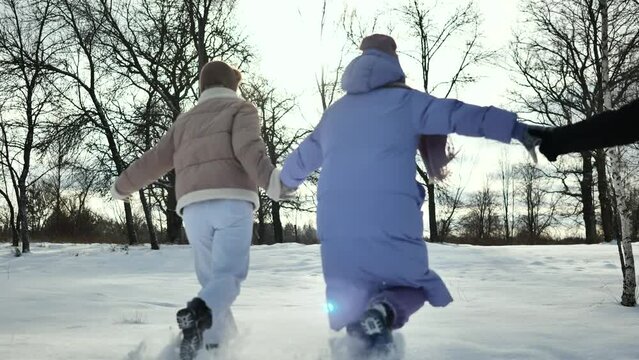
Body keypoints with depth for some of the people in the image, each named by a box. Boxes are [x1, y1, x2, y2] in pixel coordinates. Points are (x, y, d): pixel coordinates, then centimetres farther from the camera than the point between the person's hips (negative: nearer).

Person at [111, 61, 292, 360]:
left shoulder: (185, 121, 28)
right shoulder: (241, 109, 13)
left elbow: (154, 160, 29)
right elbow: (249, 147, -9)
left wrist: (122, 186, 45)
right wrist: (270, 179, -26)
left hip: (194, 206, 4)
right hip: (232, 201, -4)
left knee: (211, 278, 11)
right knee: (228, 275, -10)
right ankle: (197, 313, -39)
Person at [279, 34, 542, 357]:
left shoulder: (335, 112, 20)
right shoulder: (404, 101, 4)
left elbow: (303, 157, 34)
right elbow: (460, 115, -8)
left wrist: (287, 179, 55)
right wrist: (517, 129, -11)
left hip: (336, 228, 4)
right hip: (390, 223, -4)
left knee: (352, 304, 16)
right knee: (414, 285, 15)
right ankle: (383, 312, -18)